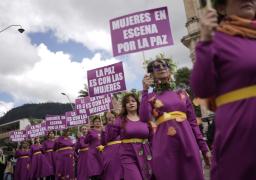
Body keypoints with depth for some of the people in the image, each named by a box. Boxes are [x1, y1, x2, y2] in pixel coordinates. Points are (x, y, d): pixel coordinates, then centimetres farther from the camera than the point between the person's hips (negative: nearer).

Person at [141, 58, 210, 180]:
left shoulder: (182, 94, 13)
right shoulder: (150, 97, 7)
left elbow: (193, 122, 12)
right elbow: (144, 119, -12)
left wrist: (204, 148, 8)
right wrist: (145, 90, -9)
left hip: (187, 142, 2)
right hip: (165, 144, -2)